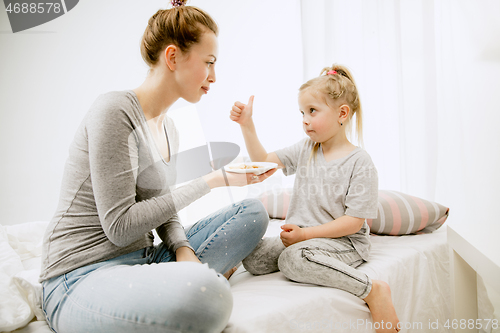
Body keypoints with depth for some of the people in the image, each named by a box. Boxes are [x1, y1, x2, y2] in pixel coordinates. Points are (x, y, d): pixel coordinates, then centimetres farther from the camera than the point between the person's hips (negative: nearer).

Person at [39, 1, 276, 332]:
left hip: (143, 259, 9)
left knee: (253, 211, 4)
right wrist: (212, 181, -13)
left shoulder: (168, 128, 13)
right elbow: (120, 226, -18)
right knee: (203, 293, -40)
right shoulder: (115, 111, -14)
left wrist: (184, 251, -7)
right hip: (82, 277, -9)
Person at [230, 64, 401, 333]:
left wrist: (305, 234, -20)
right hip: (303, 236, 6)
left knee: (293, 259, -34)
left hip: (343, 241, -6)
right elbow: (264, 162, 11)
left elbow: (354, 221, -15)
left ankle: (372, 290, -22)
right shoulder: (304, 150, 8)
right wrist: (246, 124, 0)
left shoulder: (359, 162, -11)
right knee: (252, 256, -14)